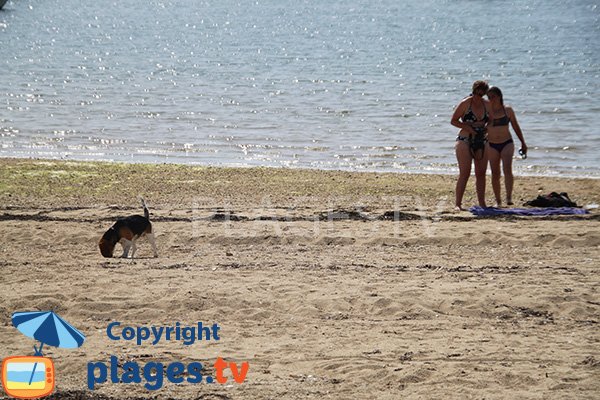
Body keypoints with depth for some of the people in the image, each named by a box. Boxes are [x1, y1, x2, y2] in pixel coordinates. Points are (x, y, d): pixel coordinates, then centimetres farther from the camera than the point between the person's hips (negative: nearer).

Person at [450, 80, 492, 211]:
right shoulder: (465, 103, -7)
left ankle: (482, 203, 13)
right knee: (464, 173, -10)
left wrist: (486, 128, -3)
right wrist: (467, 127, -17)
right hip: (465, 141, -5)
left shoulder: (487, 105, 6)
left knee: (481, 174, 6)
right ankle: (458, 203, -6)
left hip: (481, 142, 5)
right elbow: (453, 121, -3)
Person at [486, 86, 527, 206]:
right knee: (495, 174, 3)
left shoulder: (507, 110, -1)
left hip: (507, 143, -1)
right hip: (492, 145, 1)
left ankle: (509, 197, -25)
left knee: (507, 169, -20)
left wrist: (523, 143, 11)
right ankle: (498, 201, 13)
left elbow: (516, 127, 9)